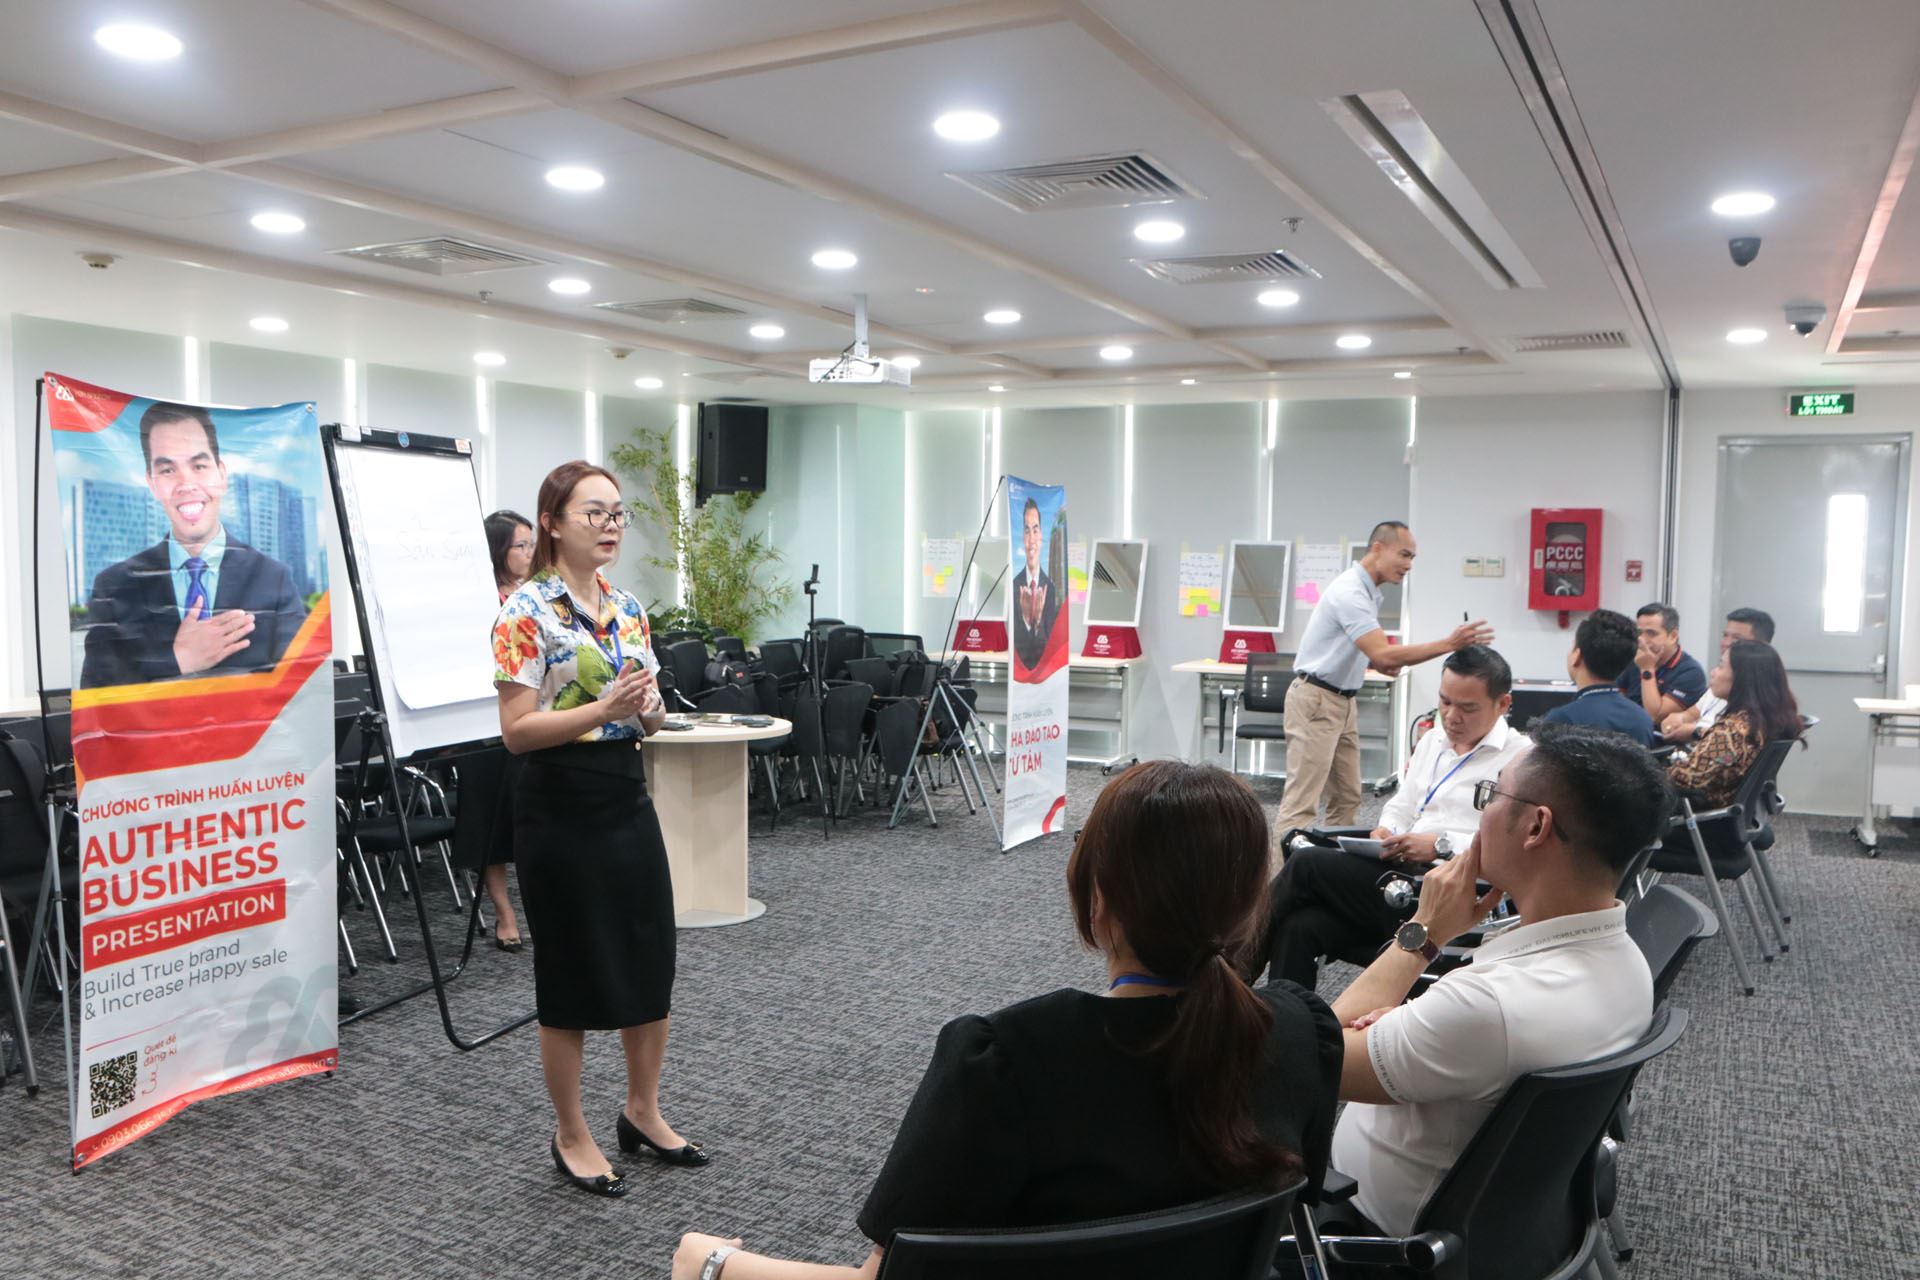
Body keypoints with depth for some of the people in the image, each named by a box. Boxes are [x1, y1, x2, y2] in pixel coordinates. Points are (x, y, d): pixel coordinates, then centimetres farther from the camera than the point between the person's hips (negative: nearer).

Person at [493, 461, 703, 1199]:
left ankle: (643, 1111, 33)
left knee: (651, 963, 13)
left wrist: (649, 709, -9)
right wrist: (603, 708, -27)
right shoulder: (527, 613, -12)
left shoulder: (628, 610, 8)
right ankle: (572, 1138, 24)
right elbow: (516, 731, -15)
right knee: (573, 977, 5)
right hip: (560, 811, -7)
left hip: (627, 800, 7)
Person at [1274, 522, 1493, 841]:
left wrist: (1381, 663, 0)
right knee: (1302, 800, -11)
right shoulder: (1350, 591, -20)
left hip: (1343, 700, 10)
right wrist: (1449, 644, -30)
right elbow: (1383, 654, -28)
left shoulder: (1369, 591, 12)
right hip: (1316, 699, -10)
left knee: (1347, 798, 9)